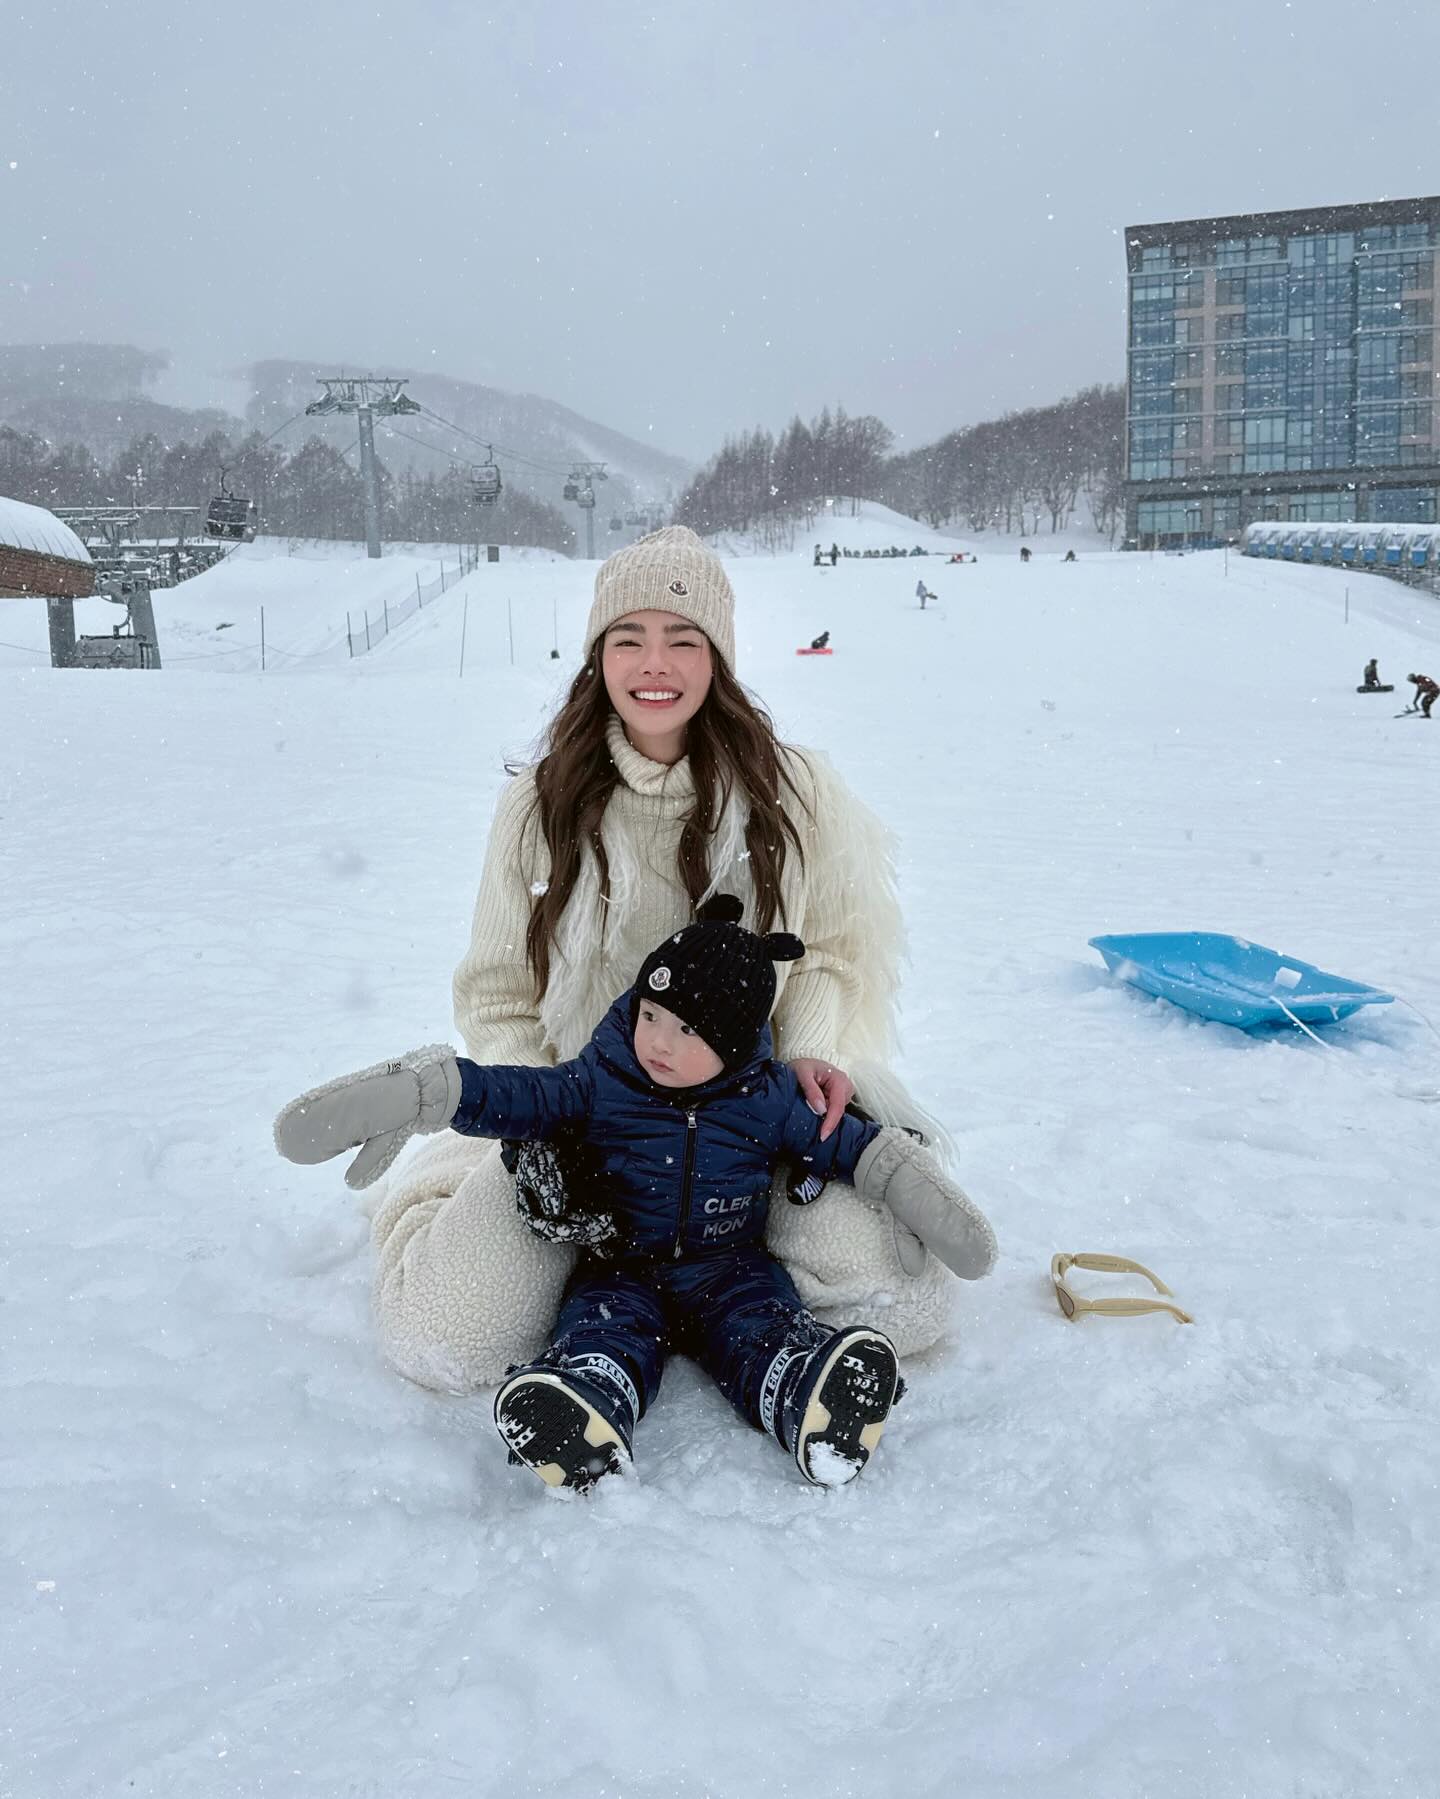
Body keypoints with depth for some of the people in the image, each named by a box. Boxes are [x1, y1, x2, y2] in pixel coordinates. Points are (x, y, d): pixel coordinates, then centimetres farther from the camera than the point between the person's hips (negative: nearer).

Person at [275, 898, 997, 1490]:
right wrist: (409, 1095, -16)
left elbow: (849, 1142, 8)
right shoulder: (599, 1081, -1)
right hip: (622, 1267, 0)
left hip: (727, 1268, 0)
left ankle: (808, 1401, -59)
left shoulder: (769, 1098, -1)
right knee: (601, 1321, -32)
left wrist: (924, 1201, 1)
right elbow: (515, 1098, -5)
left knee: (761, 1318, -30)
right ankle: (592, 1402, -62)